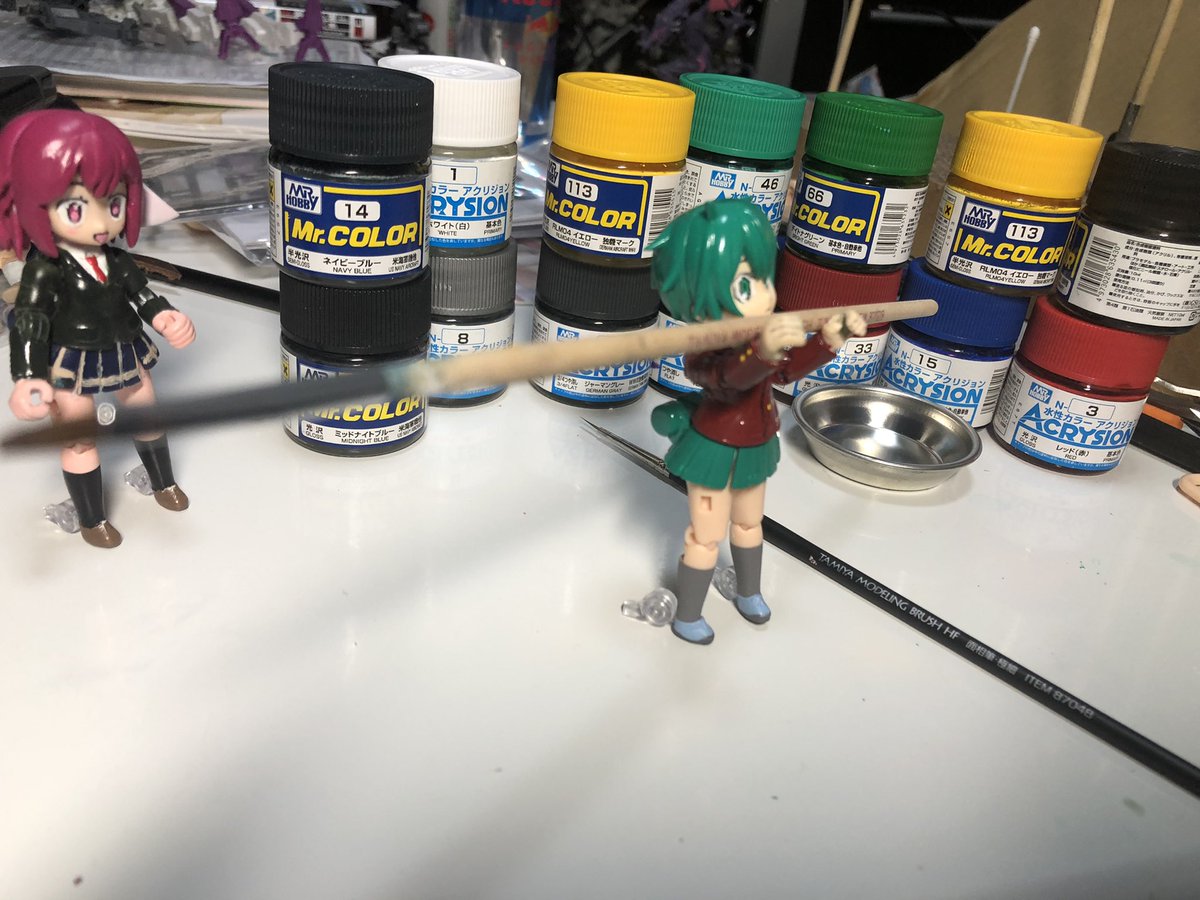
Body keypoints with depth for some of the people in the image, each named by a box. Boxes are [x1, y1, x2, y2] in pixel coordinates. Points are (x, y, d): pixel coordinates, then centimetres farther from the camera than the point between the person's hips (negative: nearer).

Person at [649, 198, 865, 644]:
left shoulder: (763, 336, -11)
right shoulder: (705, 353, -36)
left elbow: (786, 368, 4)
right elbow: (731, 376, -57)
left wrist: (830, 338, -6)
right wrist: (761, 351, -79)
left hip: (753, 450, 8)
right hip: (715, 453, -8)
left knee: (749, 524, 27)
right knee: (706, 536, 6)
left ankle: (749, 592, 53)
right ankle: (686, 617, 28)